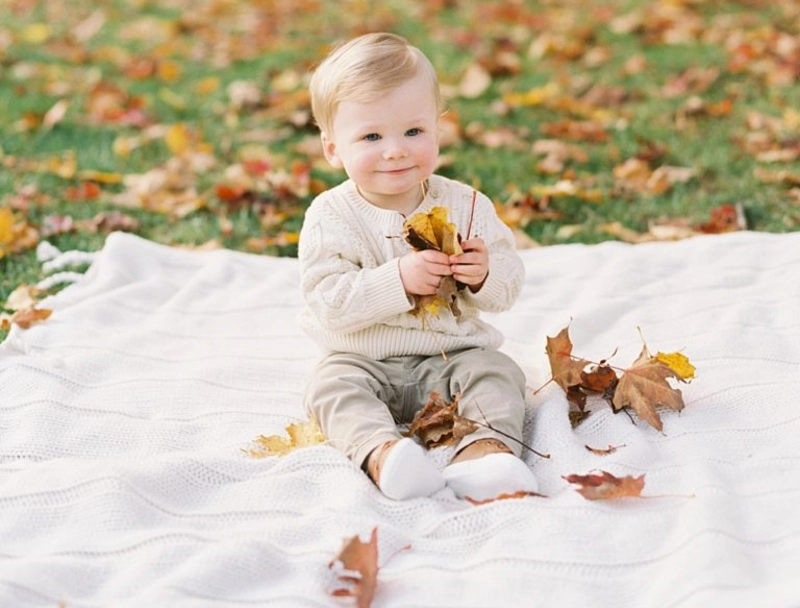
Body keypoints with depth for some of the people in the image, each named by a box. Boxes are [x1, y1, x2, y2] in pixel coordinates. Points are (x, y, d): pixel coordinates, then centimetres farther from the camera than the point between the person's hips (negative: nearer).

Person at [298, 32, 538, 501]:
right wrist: (399, 280, -31)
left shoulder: (466, 205, -3)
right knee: (332, 387, -27)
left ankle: (485, 448, -42)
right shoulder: (330, 217, -10)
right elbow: (329, 303, -19)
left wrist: (485, 276, -25)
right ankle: (380, 450, -48)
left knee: (498, 374, -22)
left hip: (453, 354, 2)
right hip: (364, 361, -1)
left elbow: (509, 285, -1)